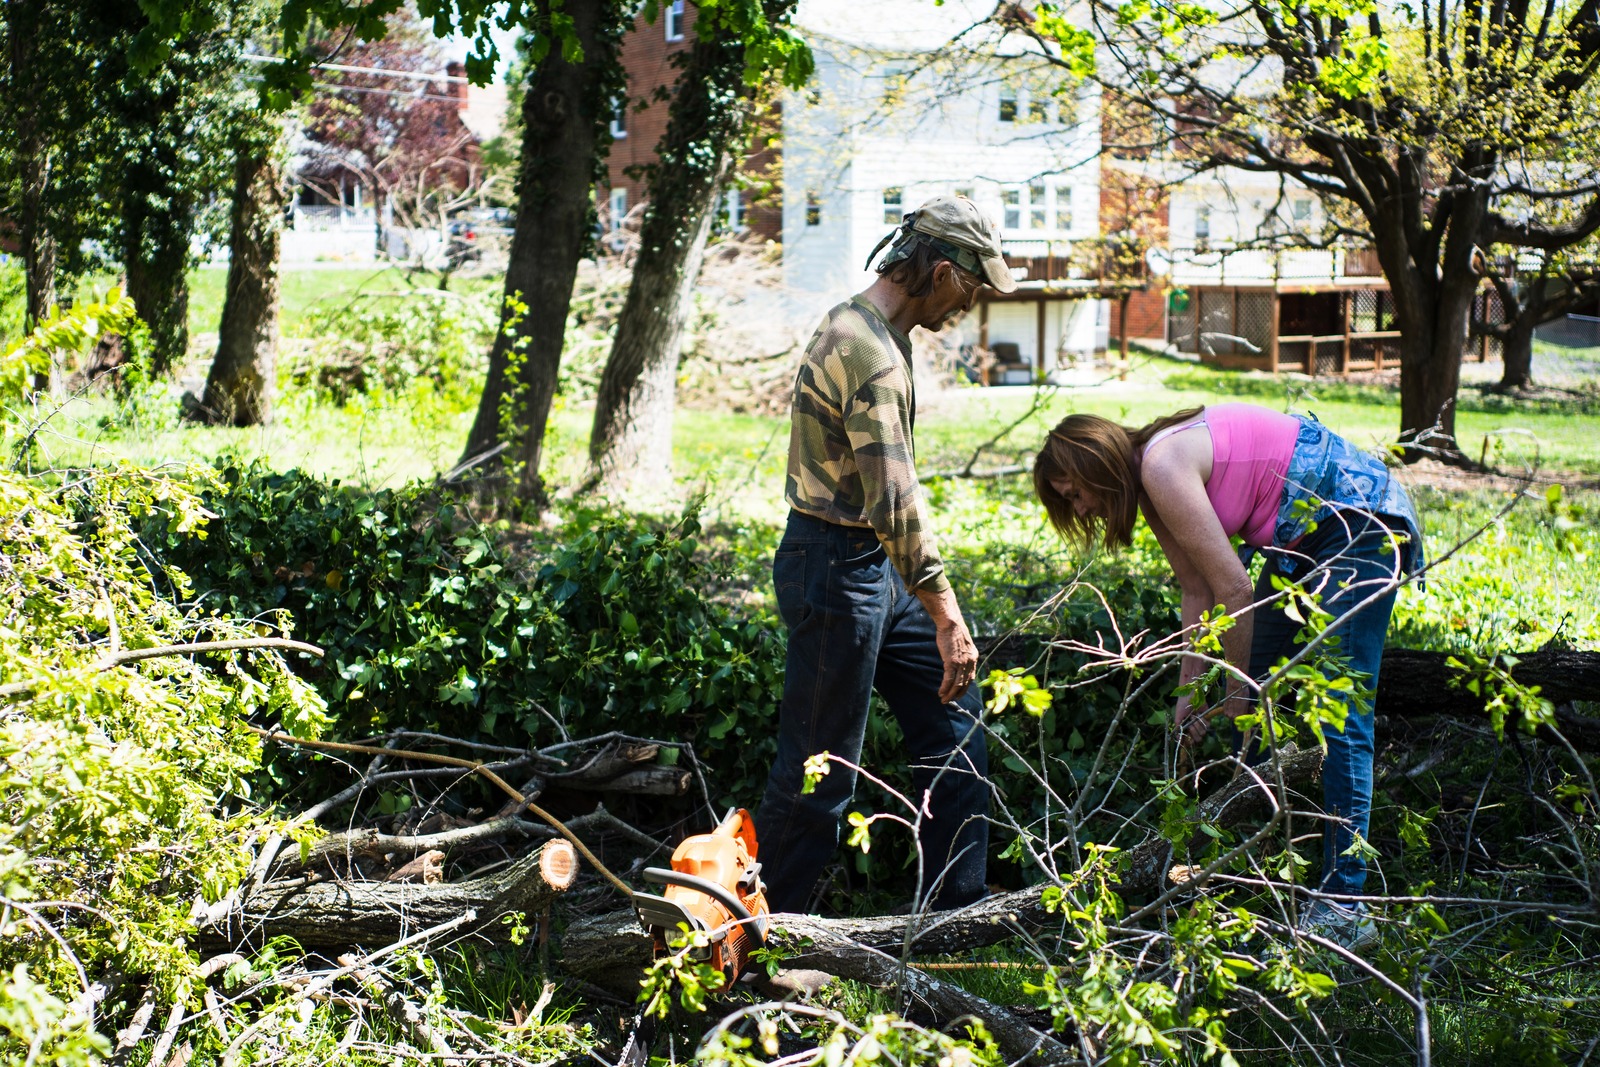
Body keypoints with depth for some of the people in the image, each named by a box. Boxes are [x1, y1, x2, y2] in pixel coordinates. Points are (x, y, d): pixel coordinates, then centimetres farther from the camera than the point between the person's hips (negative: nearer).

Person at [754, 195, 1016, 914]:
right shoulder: (867, 350, -22)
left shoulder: (868, 328, 12)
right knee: (819, 770, -3)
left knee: (954, 715, 13)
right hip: (836, 567, -11)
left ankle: (956, 909, 22)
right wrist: (945, 615, -29)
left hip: (876, 566, 11)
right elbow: (894, 497, -29)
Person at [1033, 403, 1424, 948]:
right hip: (1306, 536, 11)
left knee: (1339, 714, -15)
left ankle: (1344, 906, -16)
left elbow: (1234, 589, -20)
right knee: (1253, 701, 13)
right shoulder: (1152, 475, 8)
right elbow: (1198, 592, 12)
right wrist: (1190, 690, 10)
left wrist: (1235, 689, -9)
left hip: (1363, 526, -11)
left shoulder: (1163, 468, -21)